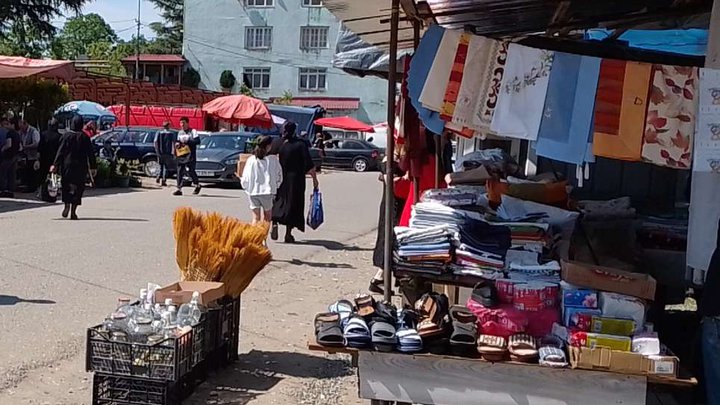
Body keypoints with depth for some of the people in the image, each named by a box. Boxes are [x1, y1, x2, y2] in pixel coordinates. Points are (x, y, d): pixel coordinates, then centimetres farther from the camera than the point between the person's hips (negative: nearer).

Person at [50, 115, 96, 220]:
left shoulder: (66, 136, -4)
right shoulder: (84, 137, -3)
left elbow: (60, 151, -6)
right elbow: (90, 153, -1)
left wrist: (55, 165, -3)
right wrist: (92, 167, 5)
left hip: (67, 165, 0)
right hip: (80, 166, 0)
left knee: (66, 186, 16)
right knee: (78, 187, 4)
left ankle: (67, 206, 2)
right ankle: (73, 212, -1)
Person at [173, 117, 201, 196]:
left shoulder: (192, 131, -1)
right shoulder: (180, 132, 20)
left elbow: (197, 141, -11)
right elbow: (177, 141, 29)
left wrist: (187, 141, -18)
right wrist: (177, 144, 5)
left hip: (190, 155, -6)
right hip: (181, 155, 6)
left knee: (190, 171, -9)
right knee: (180, 172, -1)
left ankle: (197, 185, 14)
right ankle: (179, 189, 1)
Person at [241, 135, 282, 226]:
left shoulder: (251, 160, -3)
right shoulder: (273, 159, -8)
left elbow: (245, 179, -1)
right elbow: (279, 175, -2)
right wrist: (275, 187, 15)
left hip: (253, 192, 2)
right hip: (267, 192, -2)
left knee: (256, 218, 8)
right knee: (267, 216, 14)